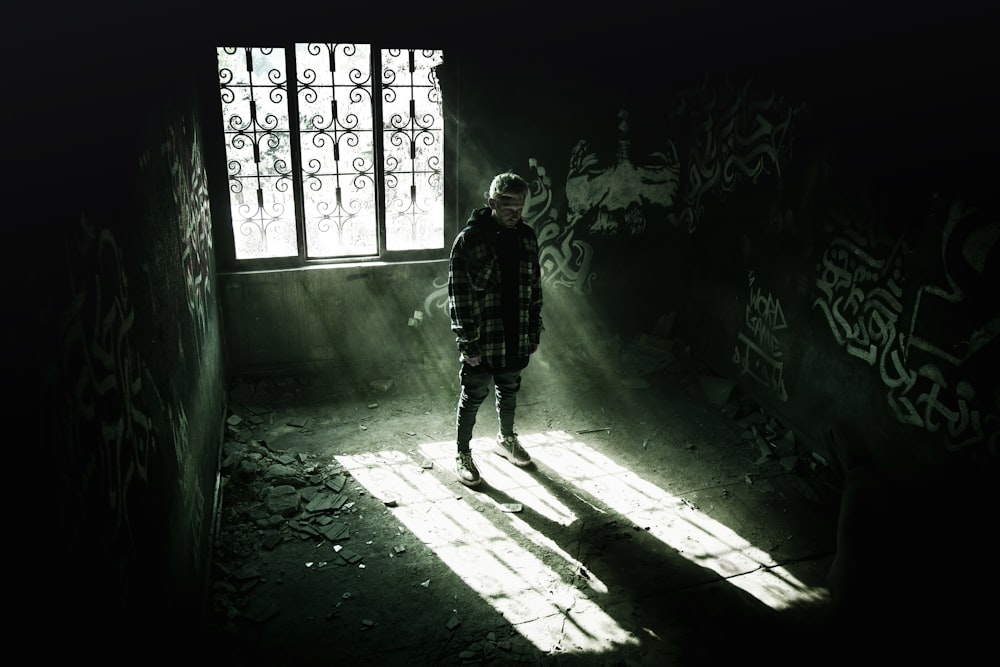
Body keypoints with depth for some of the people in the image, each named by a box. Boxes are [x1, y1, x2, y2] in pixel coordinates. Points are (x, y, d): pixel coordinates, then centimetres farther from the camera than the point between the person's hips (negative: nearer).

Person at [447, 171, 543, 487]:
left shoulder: (526, 237, 1)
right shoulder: (469, 239, -17)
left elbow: (534, 287, 9)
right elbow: (458, 294, -16)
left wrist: (534, 331, 9)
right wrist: (467, 342, -17)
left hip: (516, 338, 5)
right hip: (482, 340, -5)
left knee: (509, 391, 22)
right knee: (473, 398, 8)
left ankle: (506, 439, 44)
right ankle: (463, 455, 25)